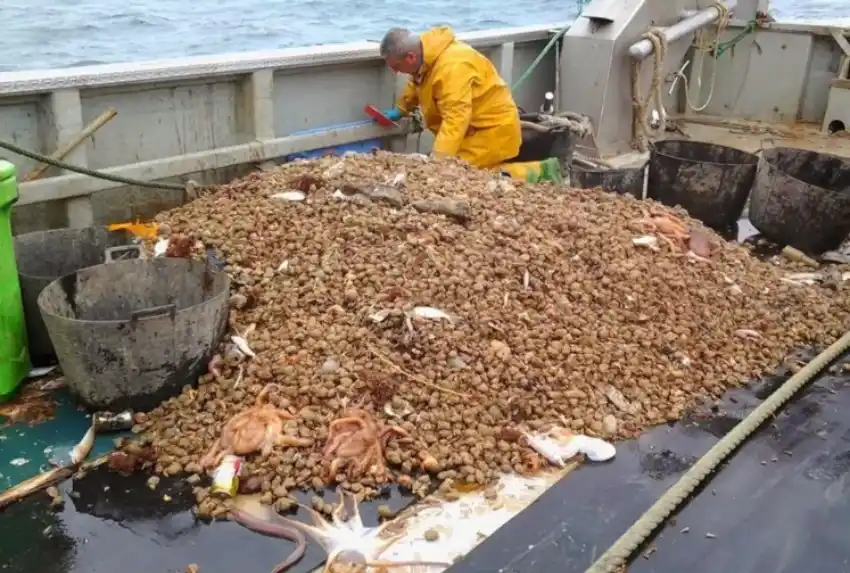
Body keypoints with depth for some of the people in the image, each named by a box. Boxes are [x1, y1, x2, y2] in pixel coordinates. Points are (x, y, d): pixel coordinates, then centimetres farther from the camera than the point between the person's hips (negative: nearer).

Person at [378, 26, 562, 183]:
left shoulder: (452, 66, -29)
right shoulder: (428, 53, 2)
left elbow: (456, 119, -36)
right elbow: (416, 85, 25)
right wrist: (400, 109, 15)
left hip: (493, 129, -10)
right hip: (478, 128, 10)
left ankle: (531, 175, -13)